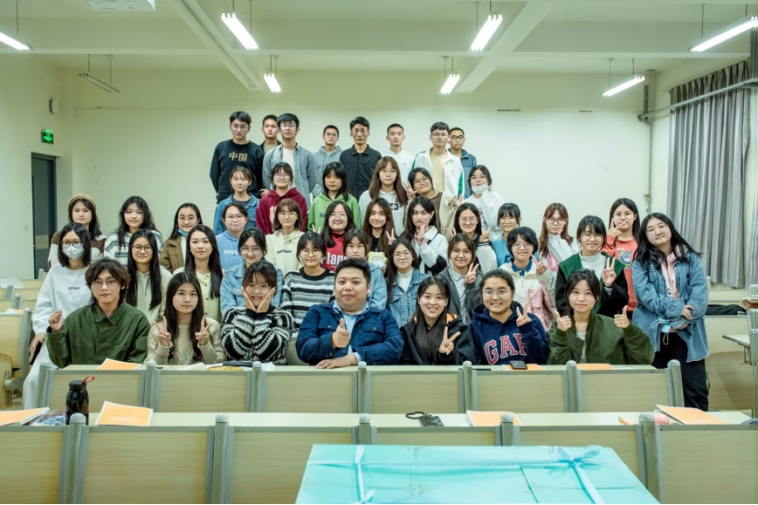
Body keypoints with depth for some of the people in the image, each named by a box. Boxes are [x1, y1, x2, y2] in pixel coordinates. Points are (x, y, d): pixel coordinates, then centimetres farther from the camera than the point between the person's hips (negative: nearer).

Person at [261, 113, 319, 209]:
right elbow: (266, 181, 8)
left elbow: (312, 181, 6)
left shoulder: (307, 155, 5)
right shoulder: (270, 155, 6)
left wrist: (301, 195, 0)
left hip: (302, 205, 0)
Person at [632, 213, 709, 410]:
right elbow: (645, 294, -10)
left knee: (695, 387, -1)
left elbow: (700, 291, -3)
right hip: (653, 332, 0)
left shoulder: (690, 258, 7)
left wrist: (685, 319, -17)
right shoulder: (641, 263, 4)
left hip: (687, 332, 1)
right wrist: (676, 309, -20)